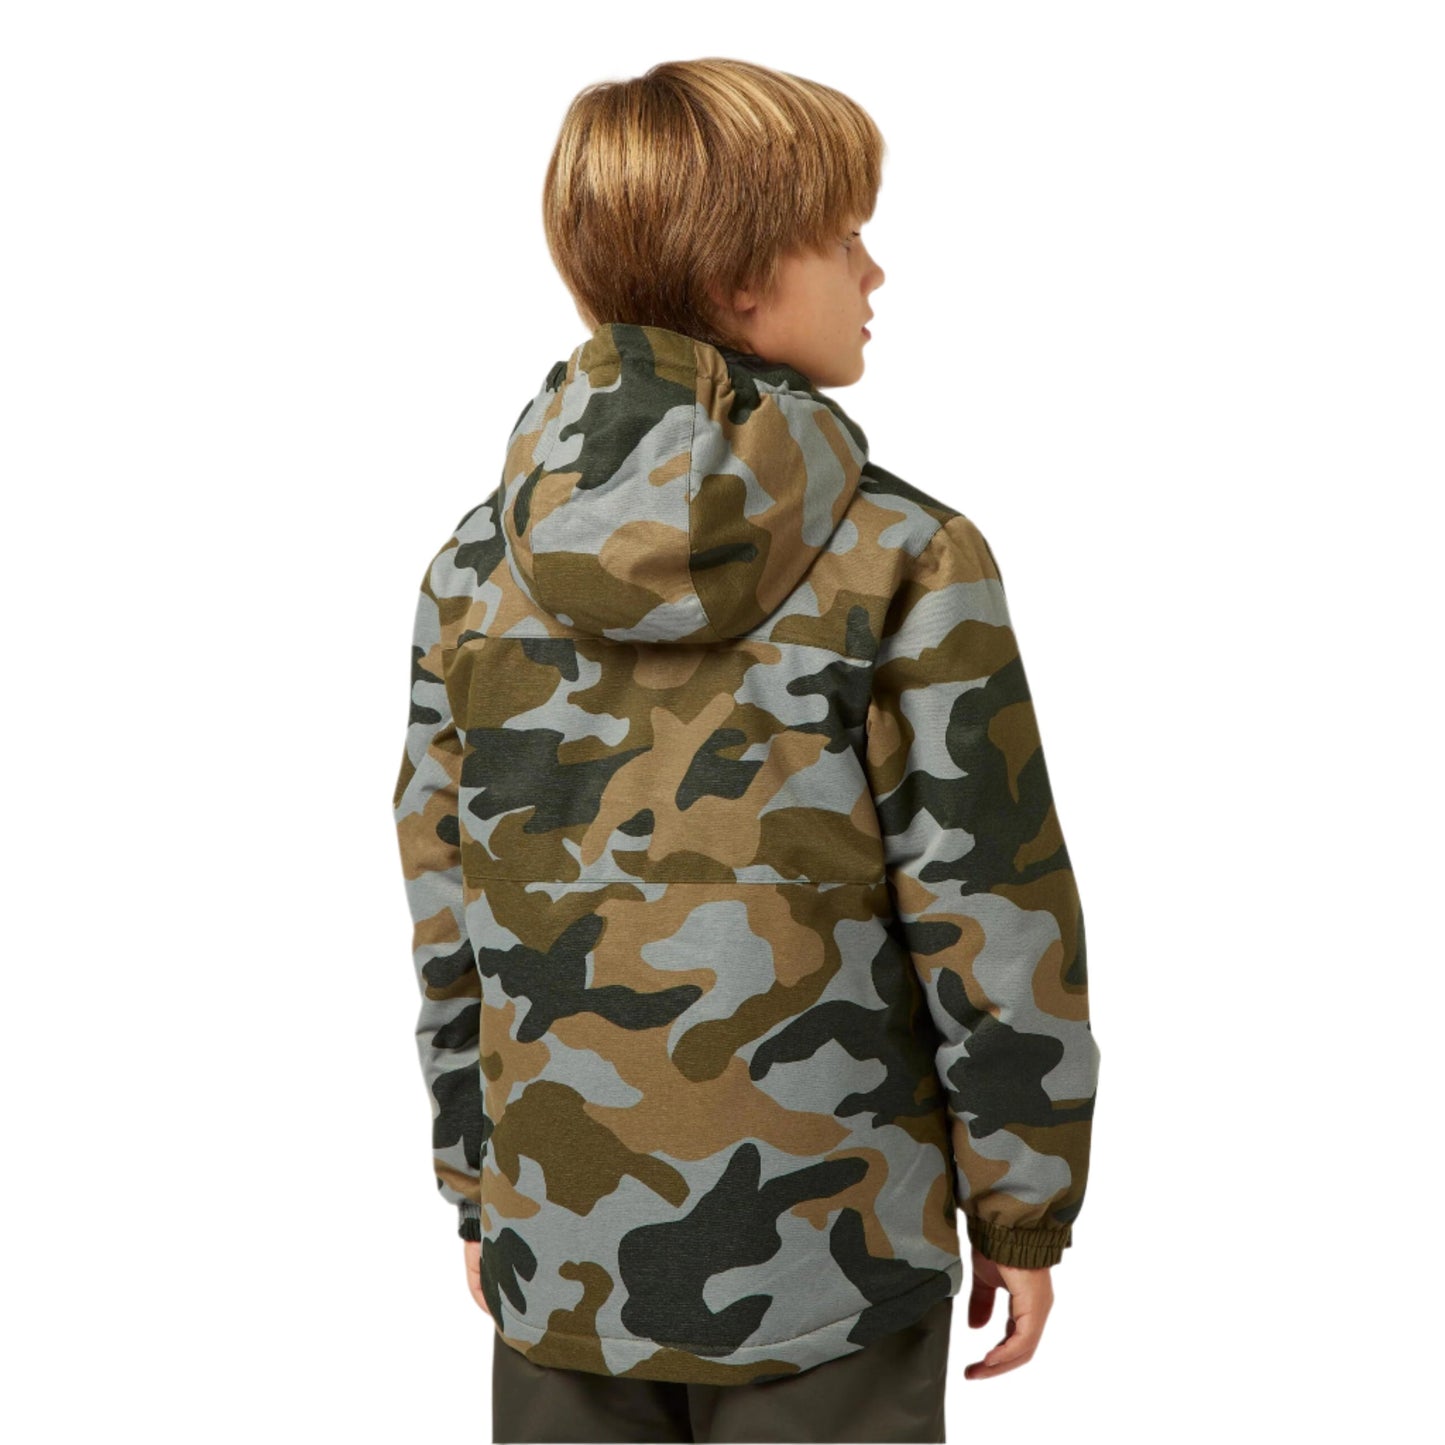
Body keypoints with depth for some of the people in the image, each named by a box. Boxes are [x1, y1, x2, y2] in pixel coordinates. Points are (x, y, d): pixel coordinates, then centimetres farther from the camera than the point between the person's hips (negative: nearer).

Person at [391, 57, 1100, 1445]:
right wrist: (1023, 1213, 1)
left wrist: (476, 1190, 15)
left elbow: (448, 922, 3)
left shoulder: (477, 567, -2)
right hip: (825, 1270, -3)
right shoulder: (907, 562, -14)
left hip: (563, 1252, 4)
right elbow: (992, 920, -12)